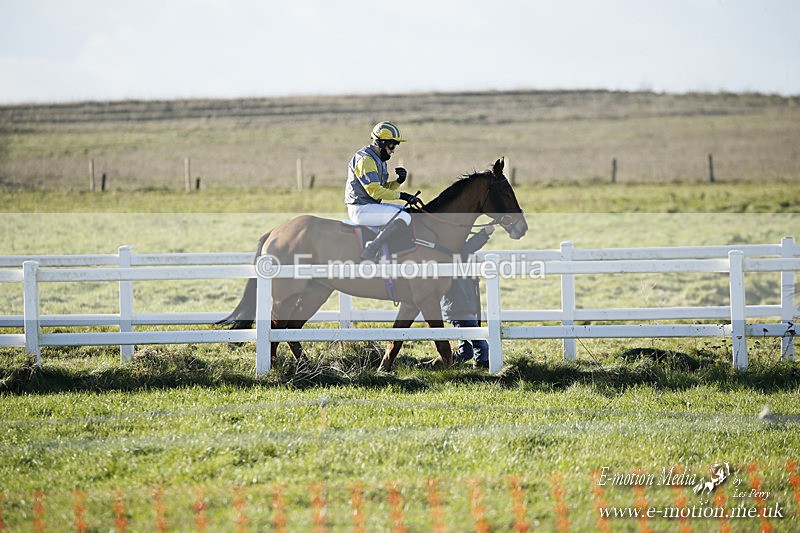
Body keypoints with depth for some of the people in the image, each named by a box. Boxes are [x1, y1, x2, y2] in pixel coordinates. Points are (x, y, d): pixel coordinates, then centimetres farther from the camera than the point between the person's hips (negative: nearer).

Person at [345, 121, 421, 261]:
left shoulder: (378, 160, 18)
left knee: (407, 211, 15)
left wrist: (398, 181, 0)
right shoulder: (365, 160, -16)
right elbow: (374, 191, -22)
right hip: (361, 209, -11)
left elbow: (384, 188, 20)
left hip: (373, 206, 11)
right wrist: (401, 195, -20)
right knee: (404, 218, -23)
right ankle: (371, 249, -24)